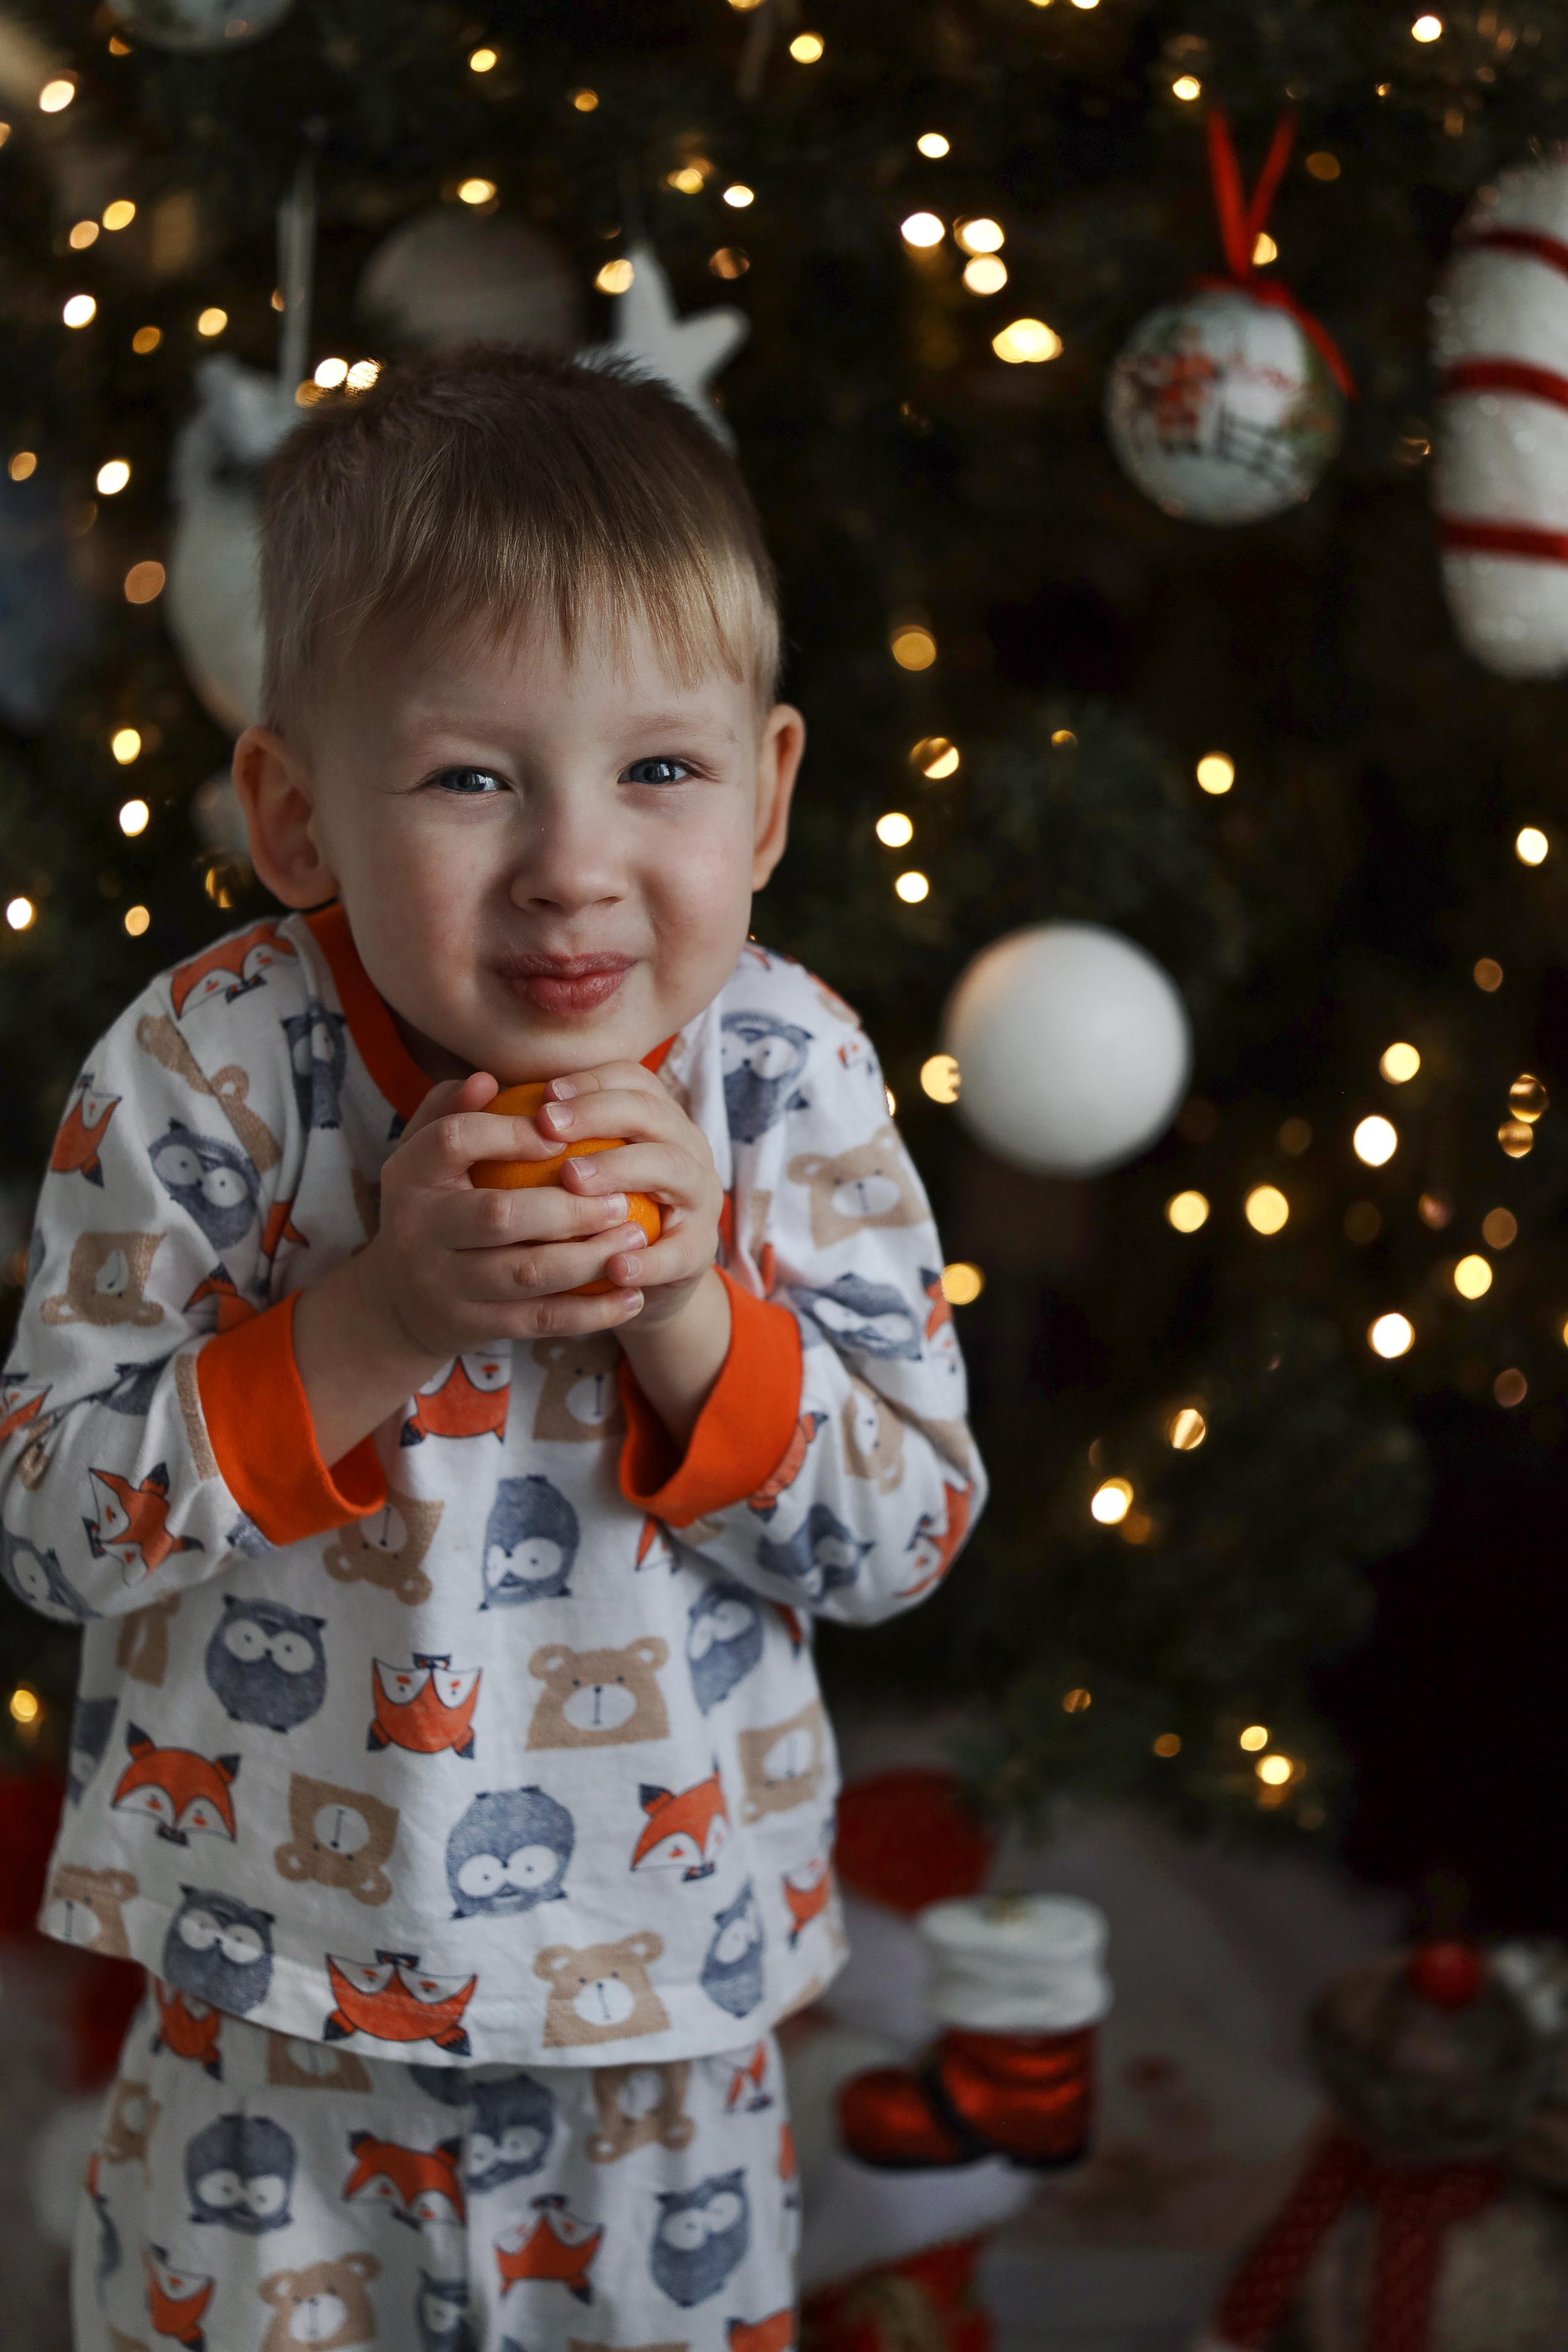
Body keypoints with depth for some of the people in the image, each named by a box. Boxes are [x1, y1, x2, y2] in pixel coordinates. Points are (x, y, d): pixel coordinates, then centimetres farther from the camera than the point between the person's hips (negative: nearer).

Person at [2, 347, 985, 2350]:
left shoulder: (787, 1078, -11)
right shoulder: (205, 1078, -17)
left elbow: (914, 1531, -9)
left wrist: (690, 1317, -26)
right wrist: (370, 1320, -28)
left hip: (666, 1981, 2)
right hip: (277, 1983, -1)